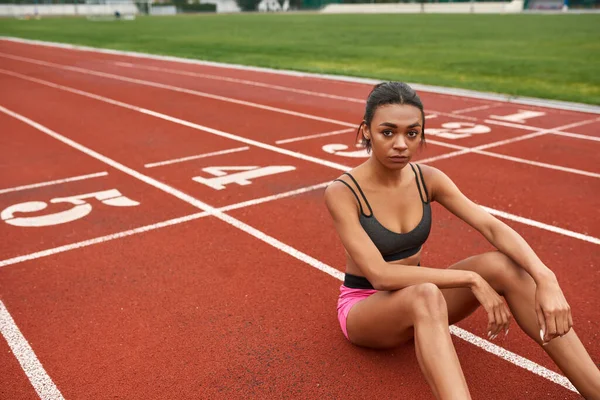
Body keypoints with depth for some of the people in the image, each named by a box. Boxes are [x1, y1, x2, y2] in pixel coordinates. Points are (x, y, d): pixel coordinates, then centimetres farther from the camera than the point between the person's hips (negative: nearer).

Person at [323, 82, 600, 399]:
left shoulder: (428, 179, -7)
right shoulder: (342, 192, -21)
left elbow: (494, 228, -16)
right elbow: (380, 275, -28)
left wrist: (545, 279, -33)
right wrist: (472, 279, -30)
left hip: (416, 296, 5)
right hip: (364, 305, -4)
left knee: (501, 265, -22)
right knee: (425, 296, -40)